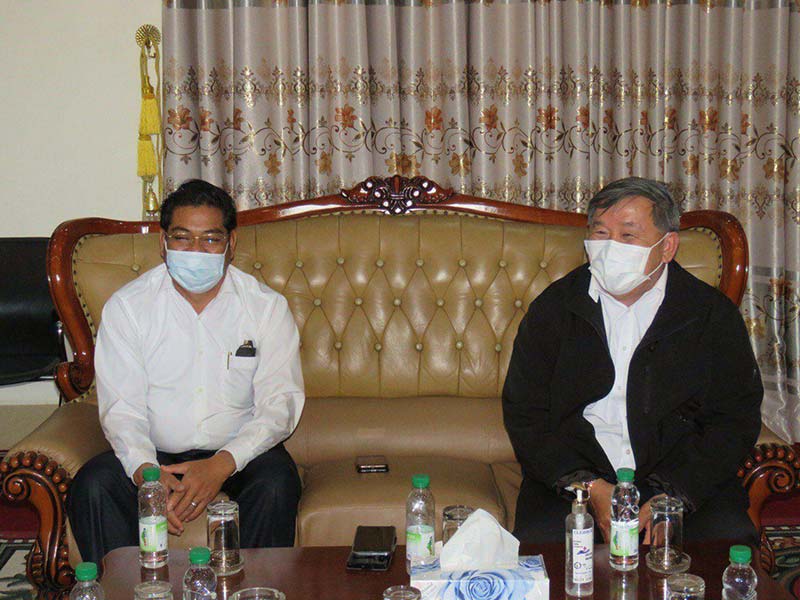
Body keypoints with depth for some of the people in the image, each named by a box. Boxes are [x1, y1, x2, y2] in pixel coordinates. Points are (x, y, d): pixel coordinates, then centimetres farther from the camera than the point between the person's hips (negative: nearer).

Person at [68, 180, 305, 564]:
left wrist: (222, 464, -26)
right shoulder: (127, 306, -2)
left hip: (238, 451, 0)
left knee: (277, 482, -31)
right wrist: (145, 472, -27)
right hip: (152, 453, 1)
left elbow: (280, 403, -9)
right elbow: (122, 407, -6)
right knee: (92, 486, -27)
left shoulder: (267, 306, -2)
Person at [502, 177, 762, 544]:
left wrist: (673, 497, -14)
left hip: (683, 478, 1)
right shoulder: (553, 307, 4)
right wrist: (590, 487, -12)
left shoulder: (713, 313, 3)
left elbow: (737, 418, 1)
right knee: (535, 544, -26)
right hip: (570, 477, 0)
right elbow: (524, 414, 2)